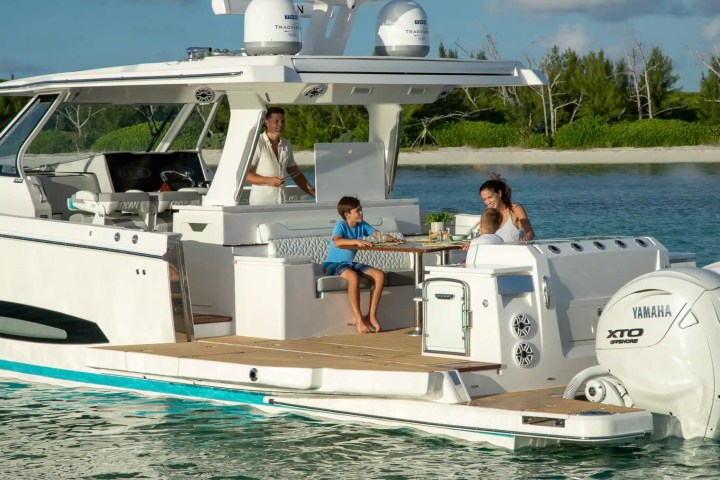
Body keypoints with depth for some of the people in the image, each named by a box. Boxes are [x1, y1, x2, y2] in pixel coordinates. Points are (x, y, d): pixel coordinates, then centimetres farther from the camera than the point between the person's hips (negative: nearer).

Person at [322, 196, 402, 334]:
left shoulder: (362, 225, 5)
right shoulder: (341, 225, -15)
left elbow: (377, 235, 3)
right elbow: (337, 242, -34)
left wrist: (388, 237, -20)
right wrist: (356, 241, -45)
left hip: (350, 263, 8)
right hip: (333, 264, -8)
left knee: (380, 275, -12)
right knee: (353, 276, -39)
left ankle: (371, 315, -9)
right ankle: (358, 318, -29)